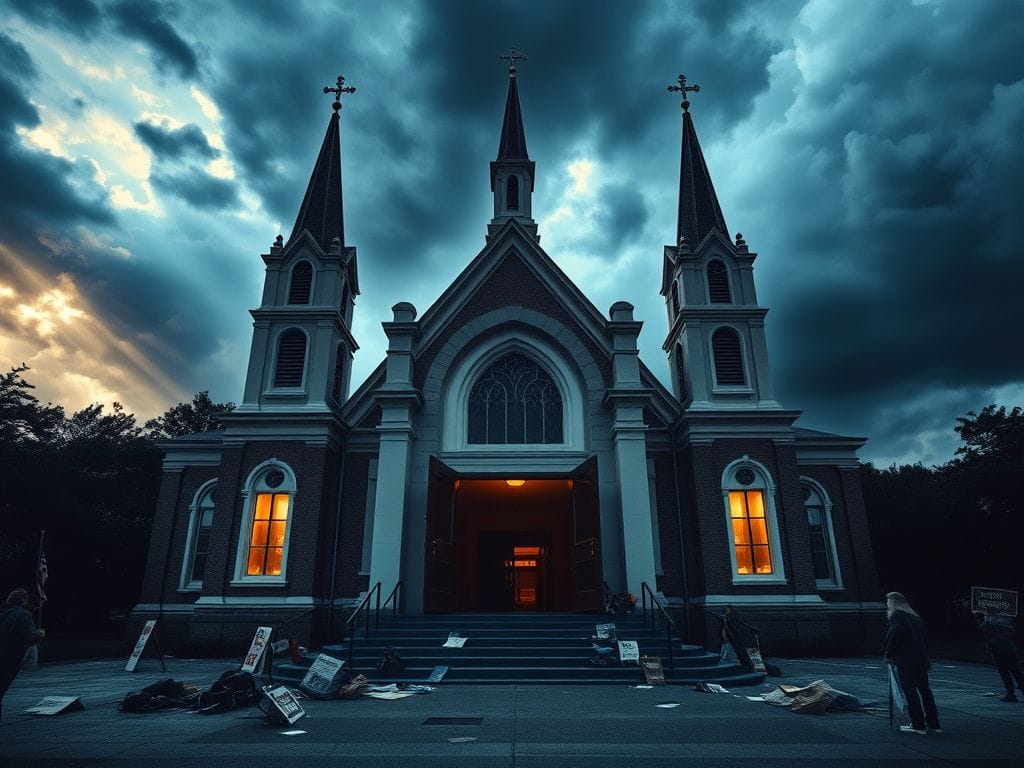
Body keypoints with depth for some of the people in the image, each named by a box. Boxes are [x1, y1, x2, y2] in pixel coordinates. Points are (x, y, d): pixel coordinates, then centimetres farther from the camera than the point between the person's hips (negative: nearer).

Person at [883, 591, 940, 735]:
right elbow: (924, 640, 18)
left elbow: (894, 636, -19)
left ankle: (918, 725, 0)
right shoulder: (915, 617, 16)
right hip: (921, 660, 8)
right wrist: (924, 656, 22)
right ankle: (933, 724, 18)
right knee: (924, 690, 13)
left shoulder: (897, 616, -8)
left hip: (905, 661, -8)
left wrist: (888, 654, -8)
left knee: (910, 691, -2)